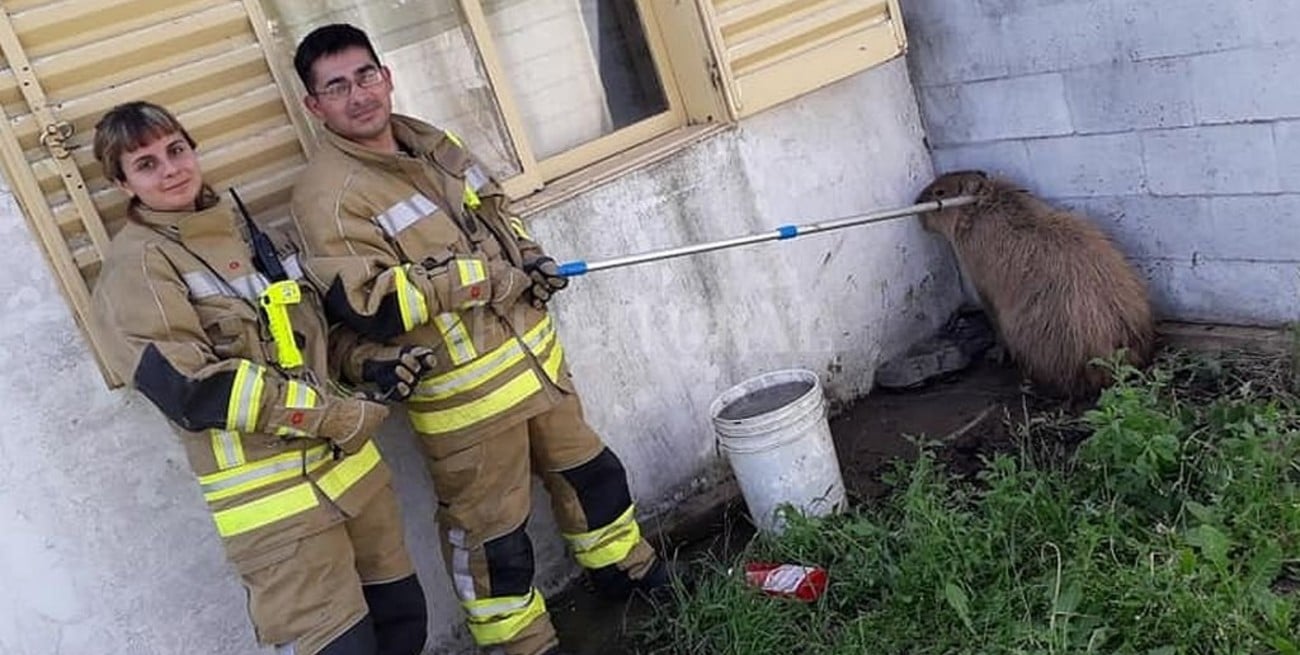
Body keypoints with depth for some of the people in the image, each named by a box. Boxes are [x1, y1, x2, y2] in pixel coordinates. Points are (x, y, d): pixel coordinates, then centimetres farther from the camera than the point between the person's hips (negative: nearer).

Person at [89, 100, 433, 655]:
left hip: (346, 462, 7)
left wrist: (372, 362, 0)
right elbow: (192, 389, -20)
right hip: (269, 494, -7)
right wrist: (338, 415, -19)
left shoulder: (243, 226, 12)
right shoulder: (136, 266, -8)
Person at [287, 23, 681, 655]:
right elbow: (366, 307, -29)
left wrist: (528, 254, 0)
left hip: (533, 353, 8)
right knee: (489, 527, 6)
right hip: (463, 391, -8)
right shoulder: (327, 193, -18)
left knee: (587, 467, 24)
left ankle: (623, 567, 48)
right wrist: (472, 275, -24)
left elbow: (496, 212, 22)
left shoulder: (432, 143, 8)